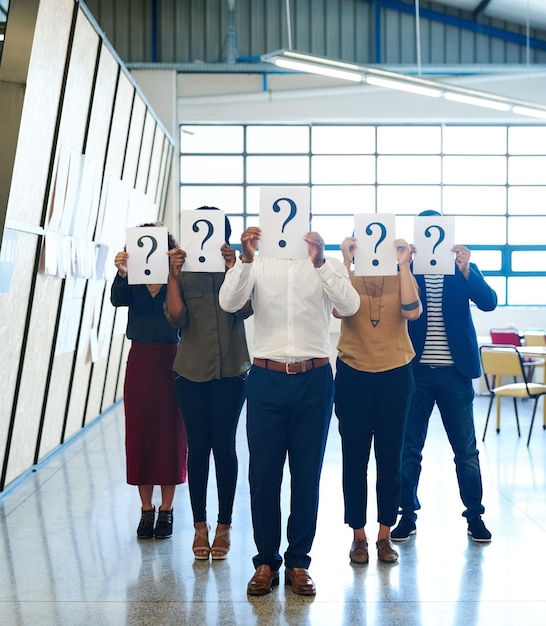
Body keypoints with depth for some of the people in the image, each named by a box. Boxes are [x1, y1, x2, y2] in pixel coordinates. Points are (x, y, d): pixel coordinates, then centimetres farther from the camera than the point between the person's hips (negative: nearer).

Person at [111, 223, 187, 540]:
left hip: (170, 359, -2)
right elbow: (118, 300, -15)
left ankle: (167, 510, 15)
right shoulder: (133, 281, 4)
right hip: (140, 359, 2)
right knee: (139, 433, 5)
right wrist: (121, 273, -33)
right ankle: (147, 509, 17)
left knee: (171, 434, 3)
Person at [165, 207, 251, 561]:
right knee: (198, 446, 5)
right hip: (192, 371, 1)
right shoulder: (184, 272, 4)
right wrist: (172, 275, -15)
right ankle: (200, 526, 16)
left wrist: (234, 267, -18)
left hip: (230, 371, -1)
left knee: (224, 446, 2)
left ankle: (224, 526, 13)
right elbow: (177, 317, -7)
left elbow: (245, 309, -11)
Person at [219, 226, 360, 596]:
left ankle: (298, 562, 18)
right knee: (263, 472, 4)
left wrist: (319, 263, -26)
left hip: (314, 379, 0)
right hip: (267, 378, 0)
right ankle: (266, 561, 17)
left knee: (307, 474, 6)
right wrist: (246, 258, -26)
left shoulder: (328, 264, 4)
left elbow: (350, 306, -14)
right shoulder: (258, 264, 5)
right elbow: (229, 302, -12)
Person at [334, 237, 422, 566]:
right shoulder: (348, 276, -2)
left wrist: (404, 265, -21)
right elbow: (337, 308, -23)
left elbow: (412, 311, -19)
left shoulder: (402, 277, 1)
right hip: (354, 375, -1)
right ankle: (359, 535, 14)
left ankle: (385, 535, 17)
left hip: (395, 375, 1)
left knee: (390, 458, 6)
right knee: (354, 457, 4)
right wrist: (346, 262, -25)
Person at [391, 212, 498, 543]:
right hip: (415, 370, 0)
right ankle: (408, 514, 17)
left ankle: (475, 515, 17)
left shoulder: (464, 270, 6)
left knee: (466, 449, 5)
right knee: (409, 447, 6)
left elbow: (489, 302, -9)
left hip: (455, 370, 0)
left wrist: (465, 269, -21)